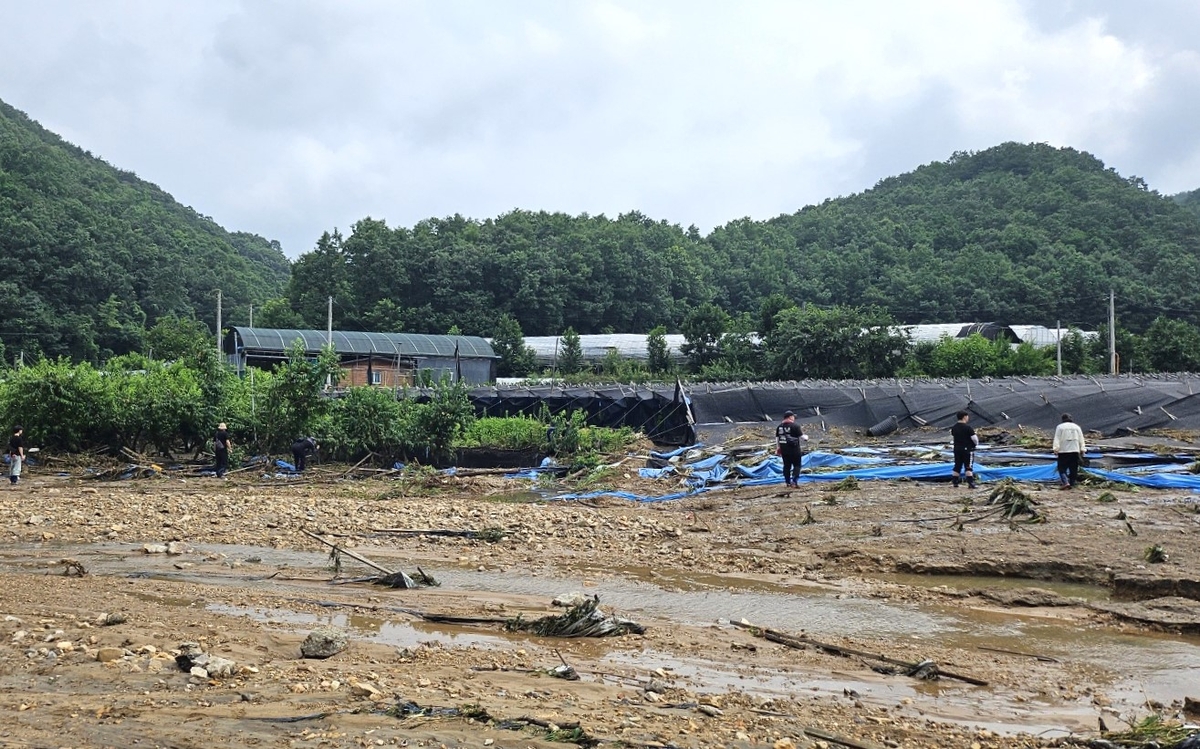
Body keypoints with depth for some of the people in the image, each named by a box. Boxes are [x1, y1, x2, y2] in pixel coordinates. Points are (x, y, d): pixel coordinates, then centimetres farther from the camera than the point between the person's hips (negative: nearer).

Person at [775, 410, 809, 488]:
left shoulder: (779, 426, 8)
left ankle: (788, 482, 15)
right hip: (794, 449, -6)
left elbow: (777, 438, 13)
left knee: (786, 465, 11)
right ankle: (795, 480, -10)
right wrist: (806, 437, 14)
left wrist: (778, 448, 23)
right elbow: (802, 437, -8)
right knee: (797, 465, 2)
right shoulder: (795, 426, -11)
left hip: (784, 450, 6)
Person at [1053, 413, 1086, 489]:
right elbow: (1081, 439, 11)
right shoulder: (1076, 427, 11)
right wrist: (1082, 450, 12)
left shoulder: (1060, 427, -1)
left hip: (1063, 451, -3)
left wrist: (1056, 449, -8)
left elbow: (1057, 439, -6)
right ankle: (1072, 483, 12)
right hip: (1075, 451, 3)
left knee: (1062, 468, -2)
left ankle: (1065, 482, -20)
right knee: (1073, 469, 11)